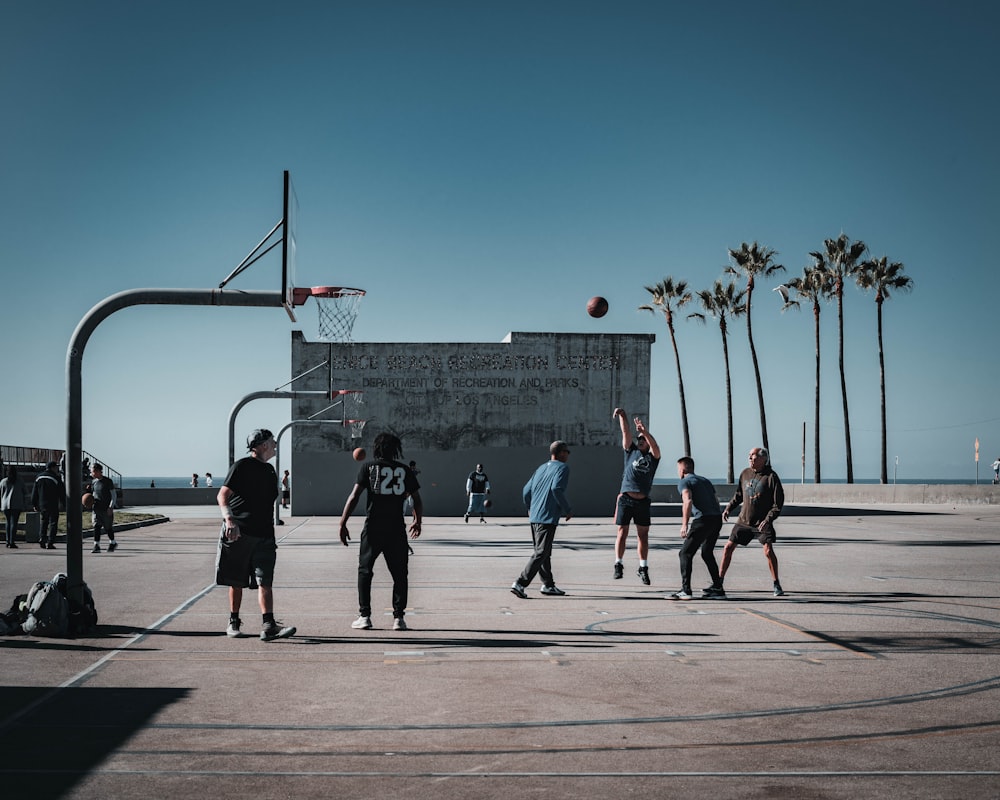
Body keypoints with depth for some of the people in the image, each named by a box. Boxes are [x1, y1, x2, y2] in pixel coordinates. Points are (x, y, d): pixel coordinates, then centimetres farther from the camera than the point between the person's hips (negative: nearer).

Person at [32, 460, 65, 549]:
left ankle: (42, 540, 6)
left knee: (44, 522, 18)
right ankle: (50, 543, -7)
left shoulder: (39, 477, 10)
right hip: (53, 505, -5)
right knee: (53, 523, -1)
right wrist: (65, 504, -1)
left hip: (42, 504, 5)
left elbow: (34, 492, 12)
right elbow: (62, 493, -7)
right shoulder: (56, 478, -7)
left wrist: (34, 504, 17)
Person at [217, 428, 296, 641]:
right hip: (238, 534, -5)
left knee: (265, 582, -8)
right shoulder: (242, 466, -5)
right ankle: (234, 623, 21)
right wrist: (229, 519, -30)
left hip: (263, 536, 5)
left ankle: (268, 627, -16)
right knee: (236, 582, 7)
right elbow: (222, 495, -14)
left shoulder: (269, 471, 17)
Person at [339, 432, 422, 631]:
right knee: (399, 574, 10)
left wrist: (342, 523, -3)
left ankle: (364, 616, 8)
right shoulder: (405, 470, 8)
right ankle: (398, 617, 6)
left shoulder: (368, 467, 3)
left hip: (373, 527, -1)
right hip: (397, 529, 1)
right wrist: (418, 522, 26)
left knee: (365, 571, 11)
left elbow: (354, 496, -6)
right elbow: (417, 501, 10)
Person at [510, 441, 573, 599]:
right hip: (548, 517, -8)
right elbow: (556, 489, -19)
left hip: (534, 517, 8)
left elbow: (526, 491, 17)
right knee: (541, 553, -8)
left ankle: (548, 584, 25)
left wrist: (530, 508, 34)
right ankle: (520, 584, -15)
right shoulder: (562, 468, -4)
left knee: (544, 552, 17)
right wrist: (567, 510, -10)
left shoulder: (541, 468, 19)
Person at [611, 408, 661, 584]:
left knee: (643, 535, 4)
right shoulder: (631, 451, 13)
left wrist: (645, 432, -26)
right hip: (625, 498, 0)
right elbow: (626, 432, 3)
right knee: (622, 532, 0)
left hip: (642, 501, 0)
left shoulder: (653, 457, 11)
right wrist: (622, 416, -11)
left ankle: (643, 568, 8)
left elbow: (655, 446, -10)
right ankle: (618, 565, 4)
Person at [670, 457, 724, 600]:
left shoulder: (684, 482, 4)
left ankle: (686, 590, -11)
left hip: (703, 520, -7)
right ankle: (717, 588, 23)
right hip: (717, 518, 8)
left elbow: (688, 501, -15)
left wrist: (684, 524, -19)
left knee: (685, 553, -2)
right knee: (707, 553, 23)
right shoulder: (705, 481, 26)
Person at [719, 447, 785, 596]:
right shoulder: (745, 473, 4)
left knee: (768, 551, -17)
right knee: (728, 548, 2)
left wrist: (768, 519, -21)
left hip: (763, 522, -5)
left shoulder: (771, 476, -11)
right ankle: (719, 582, 13)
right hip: (743, 521, 5)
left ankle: (777, 585, -1)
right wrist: (728, 508, 4)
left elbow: (778, 502, -11)